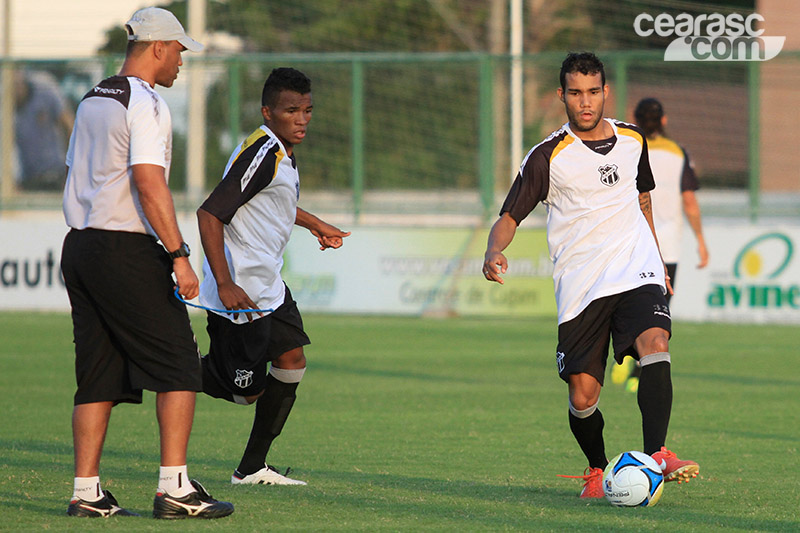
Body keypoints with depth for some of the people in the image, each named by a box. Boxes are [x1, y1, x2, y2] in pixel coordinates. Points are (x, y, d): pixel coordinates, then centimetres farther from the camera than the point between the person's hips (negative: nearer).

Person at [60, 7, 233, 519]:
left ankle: (86, 492, 6)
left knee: (99, 376, 9)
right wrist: (179, 256, -23)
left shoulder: (91, 101, 17)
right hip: (127, 252, -9)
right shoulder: (147, 105, -11)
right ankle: (175, 488, -9)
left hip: (79, 247, 9)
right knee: (179, 368, -4)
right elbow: (149, 184, -21)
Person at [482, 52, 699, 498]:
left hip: (636, 272, 2)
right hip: (580, 285, -2)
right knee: (583, 398, -4)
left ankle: (657, 454, -31)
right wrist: (494, 252, -25)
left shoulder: (633, 140, 9)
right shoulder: (548, 156, -4)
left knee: (655, 345, -28)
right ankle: (598, 469, 23)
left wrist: (657, 259, 27)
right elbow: (509, 217, -4)